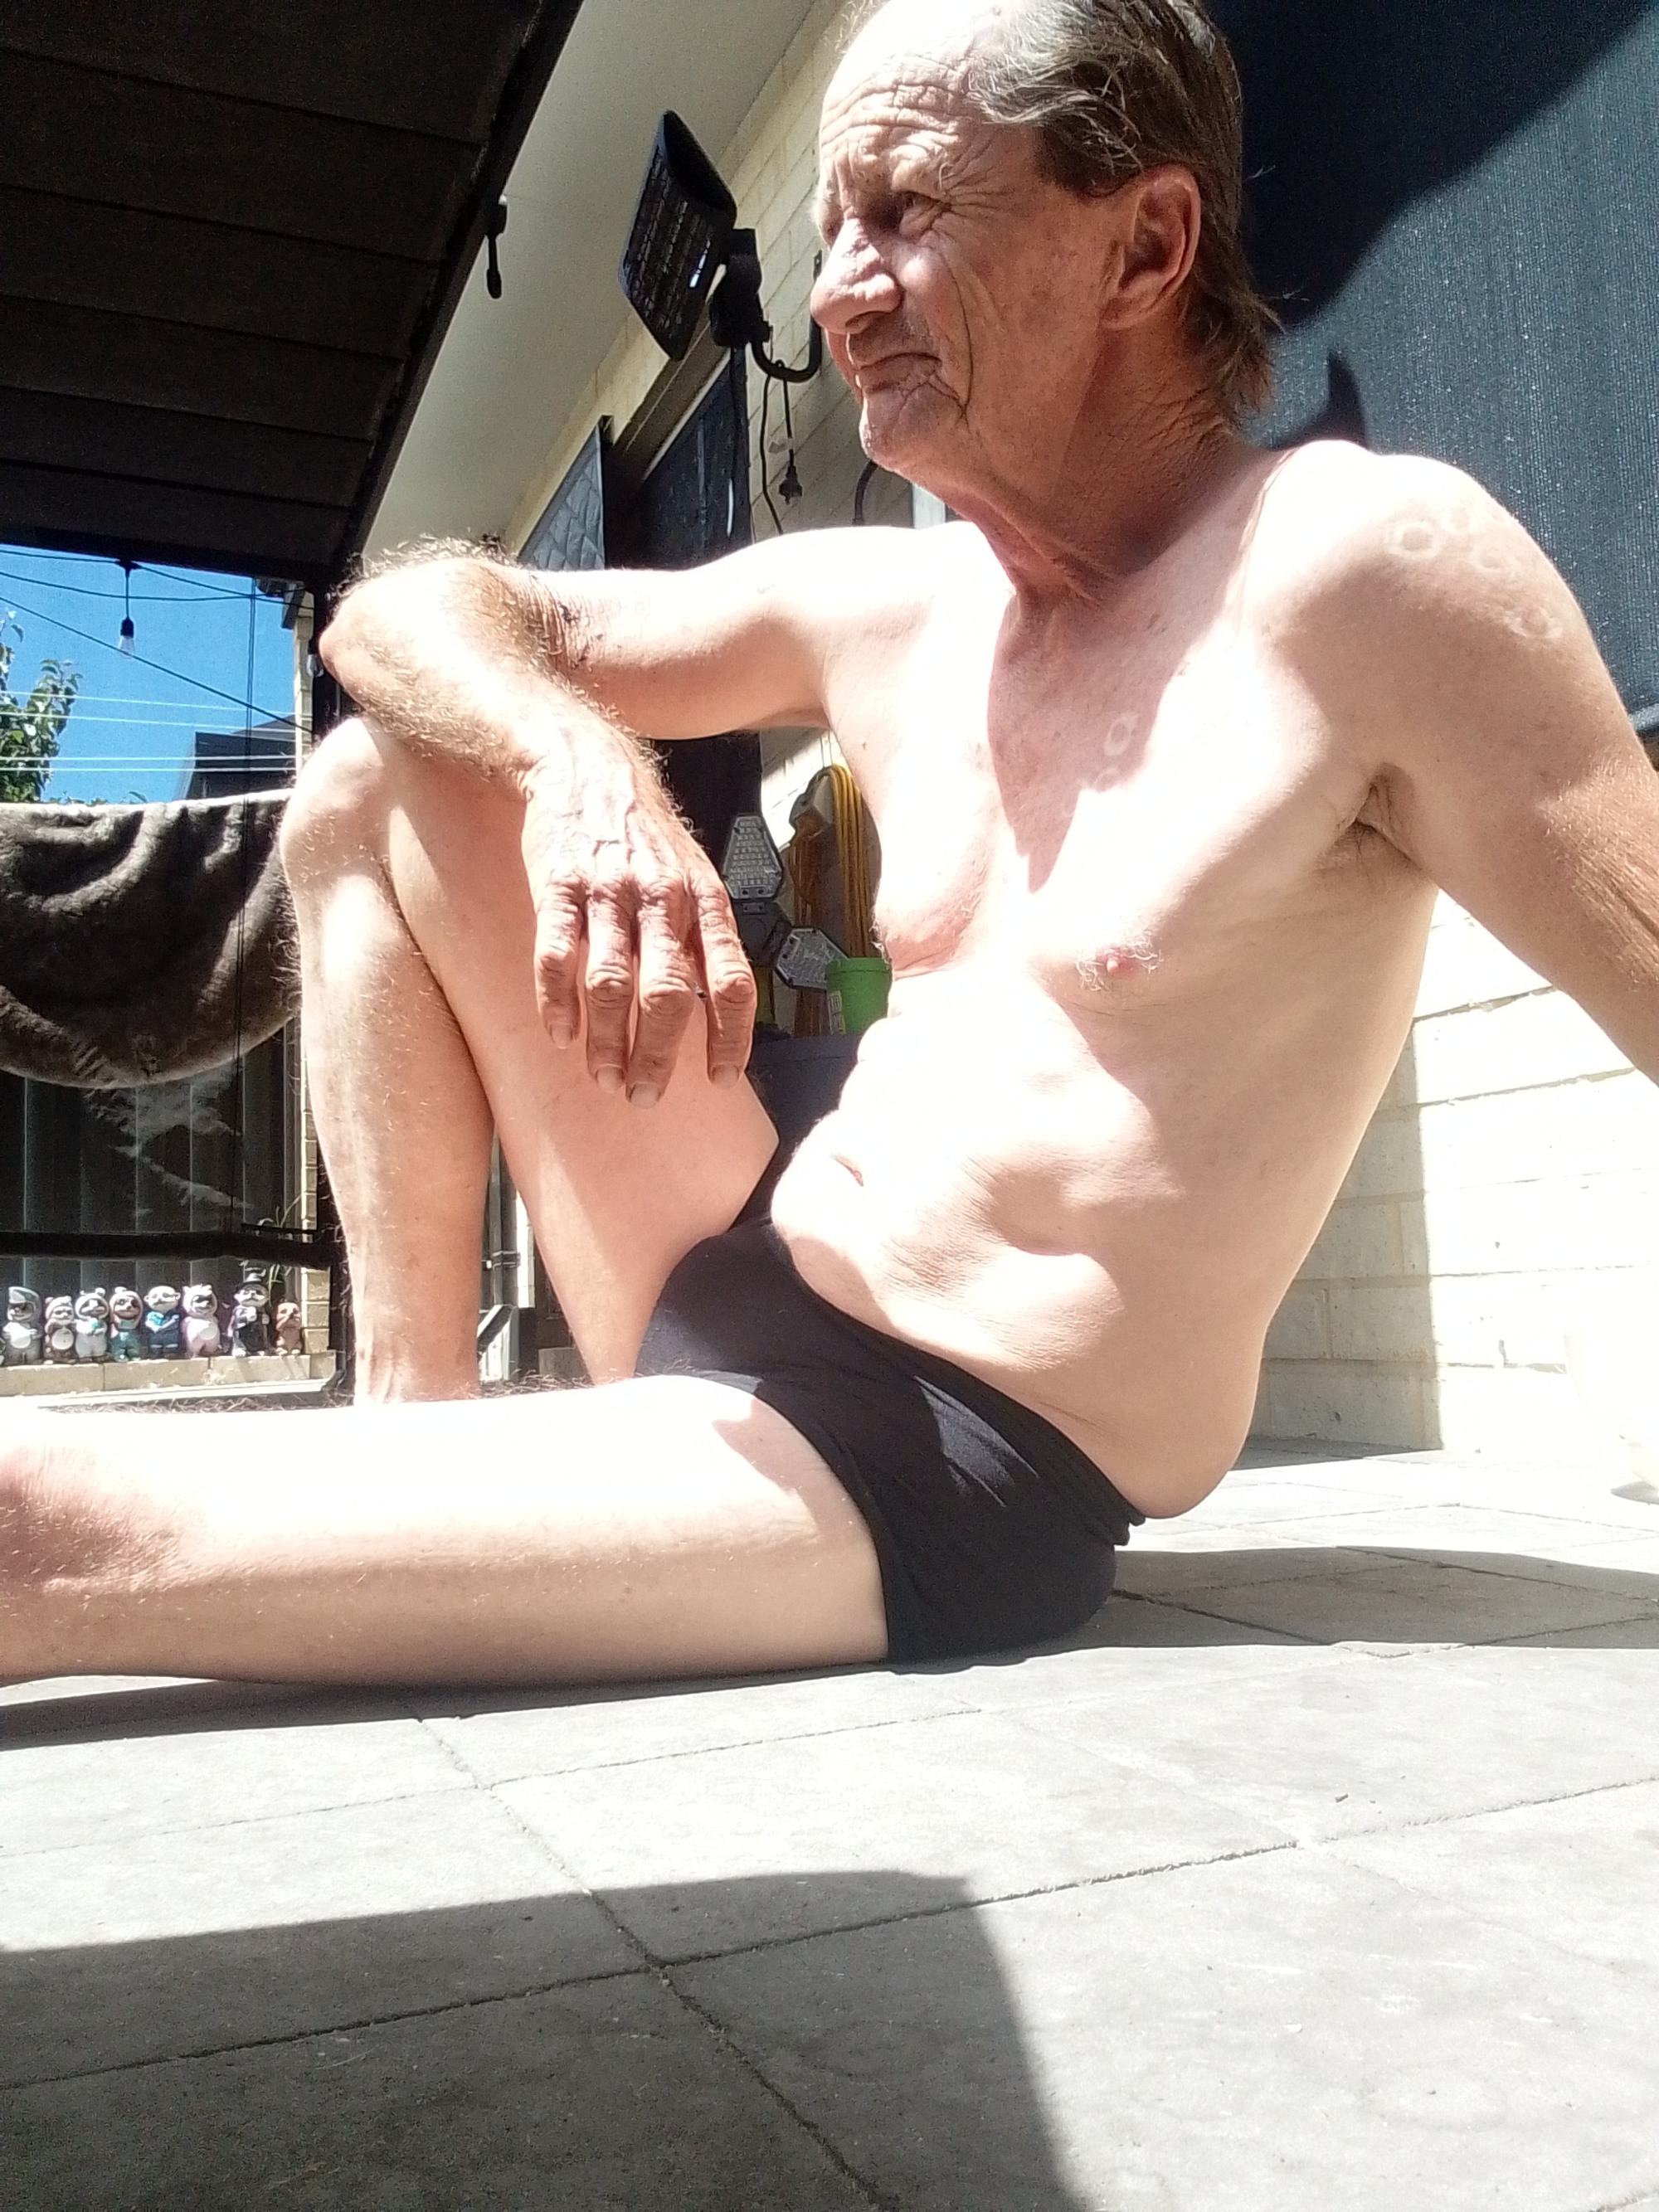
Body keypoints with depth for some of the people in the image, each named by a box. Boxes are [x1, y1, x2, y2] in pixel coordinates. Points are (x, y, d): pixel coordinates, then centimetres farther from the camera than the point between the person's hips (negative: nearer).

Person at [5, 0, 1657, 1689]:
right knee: (378, 784, 6)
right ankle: (414, 1412, 4)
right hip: (742, 1309, 7)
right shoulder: (874, 605, 5)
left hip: (952, 1479, -7)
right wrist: (581, 765, -15)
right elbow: (411, 609, 8)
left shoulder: (1364, 560, -13)